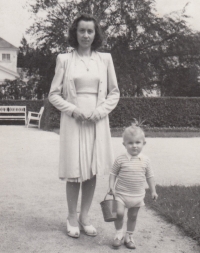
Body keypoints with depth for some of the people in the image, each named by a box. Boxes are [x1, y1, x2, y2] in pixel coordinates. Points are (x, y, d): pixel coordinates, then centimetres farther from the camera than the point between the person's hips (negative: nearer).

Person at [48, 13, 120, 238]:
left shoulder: (105, 59, 6)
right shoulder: (64, 59, 2)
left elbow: (114, 92, 10)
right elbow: (54, 94, 2)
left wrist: (101, 110, -6)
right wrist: (73, 110, -12)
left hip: (97, 122, 2)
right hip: (73, 121, -2)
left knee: (92, 171, 5)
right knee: (74, 172, -1)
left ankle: (84, 217, 20)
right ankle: (72, 218, 16)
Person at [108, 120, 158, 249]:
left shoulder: (145, 160, -3)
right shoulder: (121, 159, -11)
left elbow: (149, 176, 7)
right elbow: (113, 173, -2)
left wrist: (153, 190, 8)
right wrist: (111, 186, -14)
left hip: (137, 195, 3)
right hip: (121, 193, -2)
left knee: (133, 216, 14)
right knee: (119, 213, -15)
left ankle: (129, 236, 33)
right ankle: (119, 232, 11)